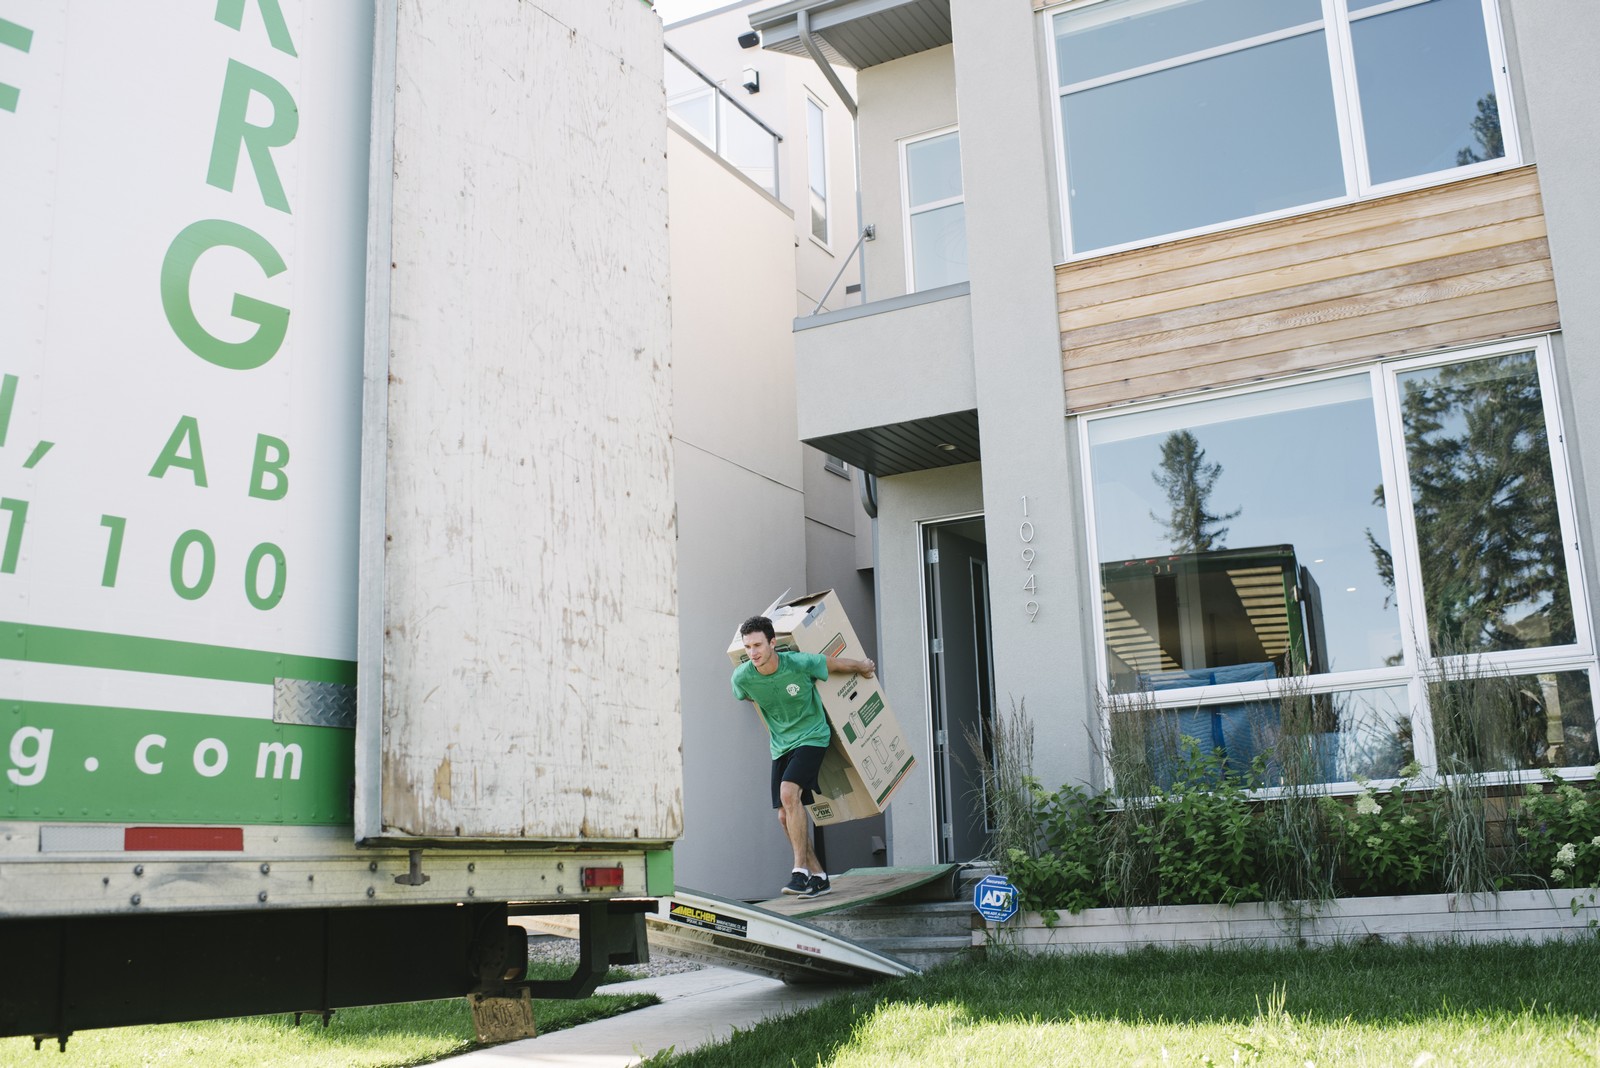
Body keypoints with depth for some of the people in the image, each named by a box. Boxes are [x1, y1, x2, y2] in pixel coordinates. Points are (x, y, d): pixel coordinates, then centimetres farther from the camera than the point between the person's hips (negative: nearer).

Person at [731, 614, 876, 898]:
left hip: (811, 738, -5)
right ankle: (818, 876, 15)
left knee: (789, 793, -27)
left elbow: (838, 663, -3)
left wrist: (865, 667, 14)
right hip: (781, 746, 5)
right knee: (785, 816, 2)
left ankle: (800, 870, -21)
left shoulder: (799, 663, -22)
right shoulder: (742, 677, -13)